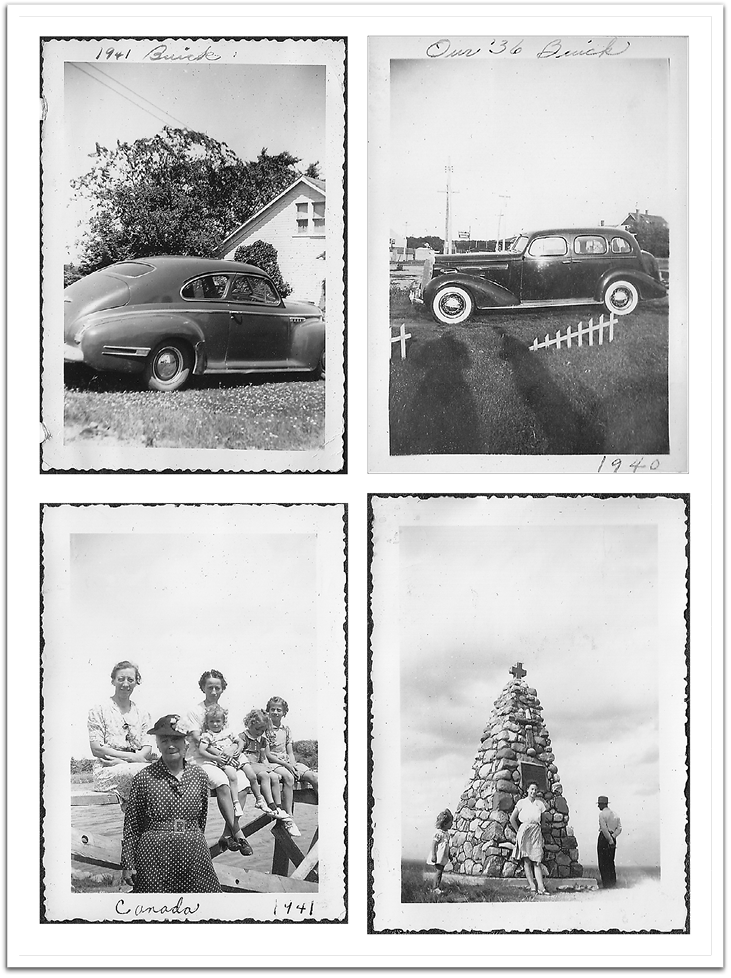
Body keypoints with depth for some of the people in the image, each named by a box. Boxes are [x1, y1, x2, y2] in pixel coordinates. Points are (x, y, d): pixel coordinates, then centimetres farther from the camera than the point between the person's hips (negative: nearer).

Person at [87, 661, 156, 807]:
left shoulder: (142, 714, 19)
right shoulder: (99, 711, 6)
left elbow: (147, 749, 8)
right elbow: (96, 749, -3)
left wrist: (121, 761, -12)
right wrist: (131, 756, -10)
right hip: (107, 772, -4)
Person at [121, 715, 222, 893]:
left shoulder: (198, 775, 6)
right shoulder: (144, 778, -4)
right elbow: (131, 826, 0)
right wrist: (128, 865, 0)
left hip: (194, 853, 3)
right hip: (155, 857, -3)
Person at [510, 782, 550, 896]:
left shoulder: (540, 803, 10)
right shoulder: (522, 802, 5)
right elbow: (512, 819, 7)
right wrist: (518, 831, 5)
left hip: (536, 833, 1)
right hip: (524, 832, -1)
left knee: (537, 861, -5)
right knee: (526, 860, -5)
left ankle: (541, 887, -13)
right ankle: (532, 886, -7)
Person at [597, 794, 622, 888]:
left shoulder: (602, 814, -9)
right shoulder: (615, 814, 14)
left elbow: (604, 829, -18)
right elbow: (619, 828, 7)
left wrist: (610, 841, -16)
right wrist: (612, 837, -3)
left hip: (604, 838, -7)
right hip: (612, 838, 7)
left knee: (603, 863, -3)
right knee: (610, 862, 15)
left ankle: (606, 885, -6)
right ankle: (613, 883, 16)